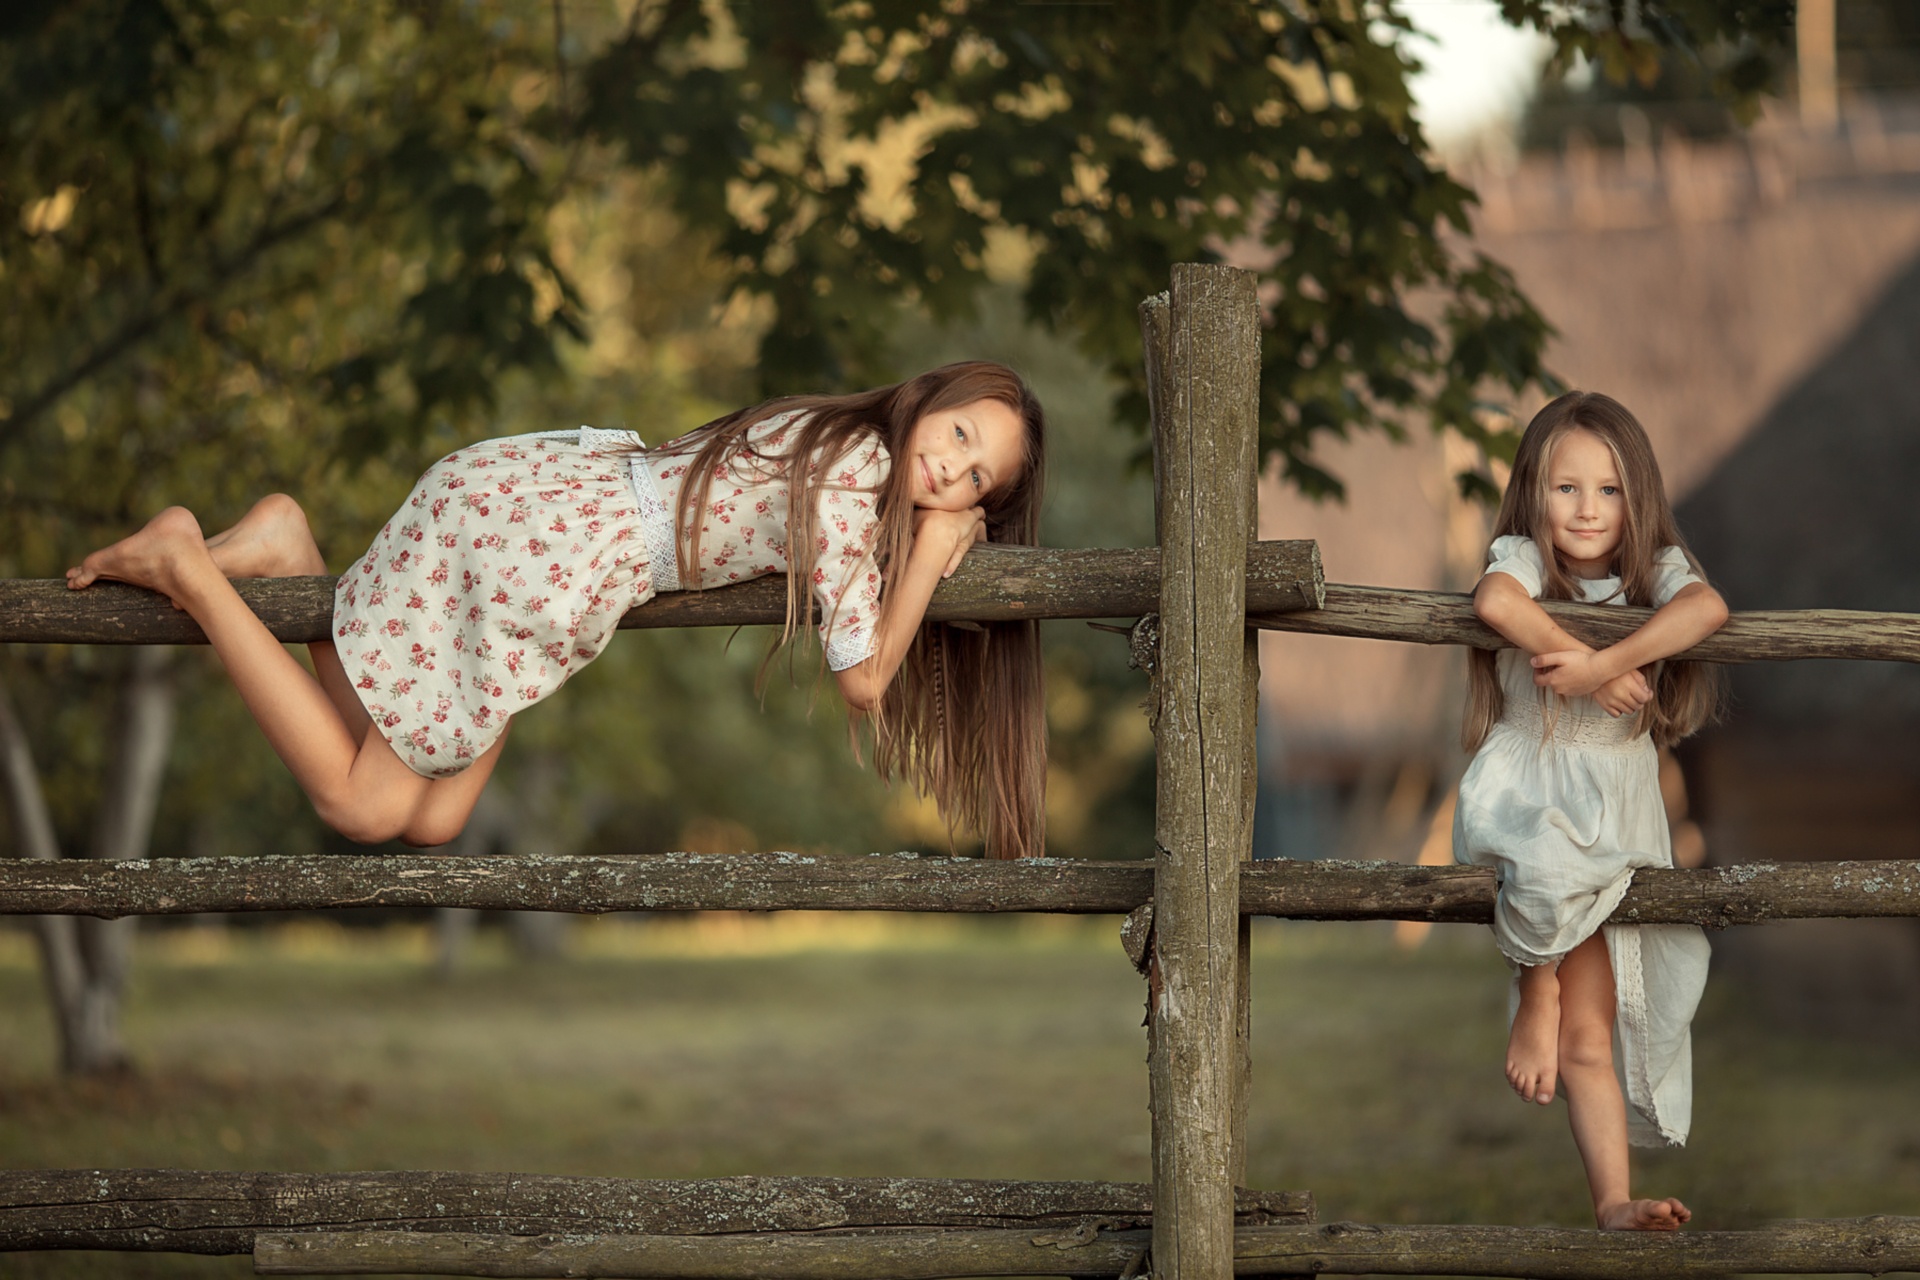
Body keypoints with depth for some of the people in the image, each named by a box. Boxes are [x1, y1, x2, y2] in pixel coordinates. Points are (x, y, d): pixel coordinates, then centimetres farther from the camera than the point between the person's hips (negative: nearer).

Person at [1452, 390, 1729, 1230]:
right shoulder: (1523, 558, -2)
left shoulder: (1654, 570, 5)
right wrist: (1592, 671, -25)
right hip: (1523, 788, -3)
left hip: (1618, 807, 3)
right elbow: (1497, 601, -29)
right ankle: (1534, 998, -13)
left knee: (1590, 1036, -2)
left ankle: (1613, 1198, 2)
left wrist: (1602, 662, -30)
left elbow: (1707, 608, -21)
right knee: (1553, 861, -40)